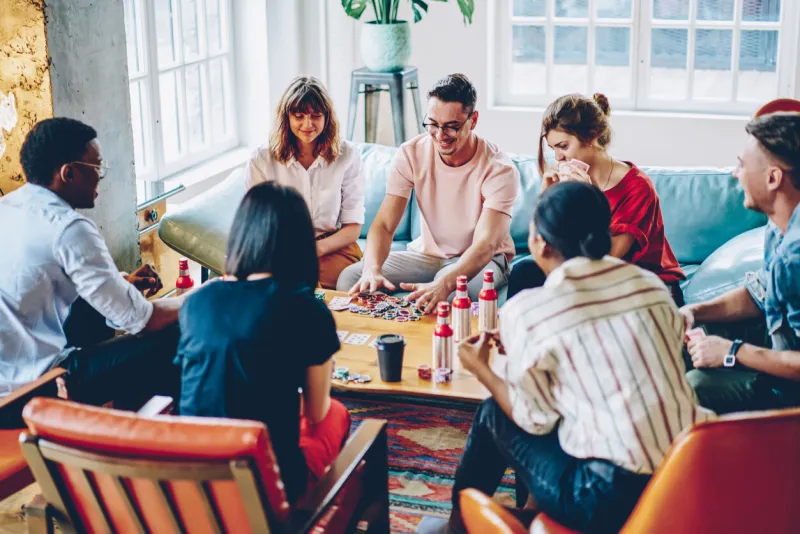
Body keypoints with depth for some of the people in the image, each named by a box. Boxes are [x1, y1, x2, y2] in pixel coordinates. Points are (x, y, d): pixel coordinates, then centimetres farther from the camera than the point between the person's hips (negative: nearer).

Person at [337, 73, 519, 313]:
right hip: (428, 253, 4)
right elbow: (384, 225, -14)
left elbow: (485, 244, -32)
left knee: (448, 295, -40)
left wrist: (443, 284, -52)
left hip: (483, 259, -4)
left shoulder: (499, 169, -21)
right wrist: (372, 270, -37)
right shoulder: (411, 154, -10)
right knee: (349, 278, -18)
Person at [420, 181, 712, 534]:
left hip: (614, 499, -5)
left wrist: (481, 370, 16)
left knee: (494, 414, 17)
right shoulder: (649, 283, 5)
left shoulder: (525, 313, -10)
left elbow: (536, 420, -1)